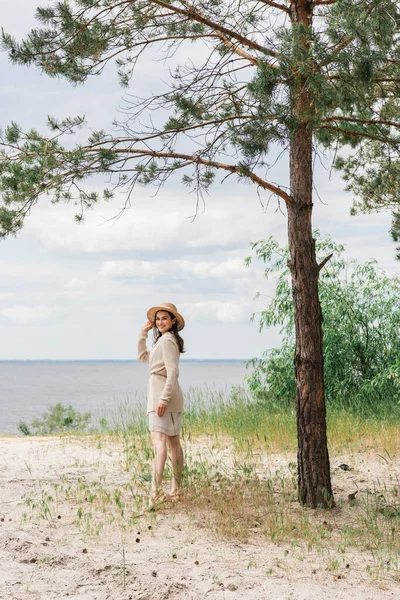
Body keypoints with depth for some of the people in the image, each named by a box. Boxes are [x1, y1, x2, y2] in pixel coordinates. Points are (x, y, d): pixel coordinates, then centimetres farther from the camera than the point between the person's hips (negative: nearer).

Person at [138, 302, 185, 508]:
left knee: (159, 439, -20)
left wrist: (163, 398, -25)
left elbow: (173, 372, -20)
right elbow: (142, 356, 28)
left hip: (162, 393, -11)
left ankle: (155, 491, -30)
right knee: (173, 441, 11)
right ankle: (175, 490, 17)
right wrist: (143, 333, 20)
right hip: (167, 396, 11)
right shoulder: (163, 339, 20)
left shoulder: (167, 340, -11)